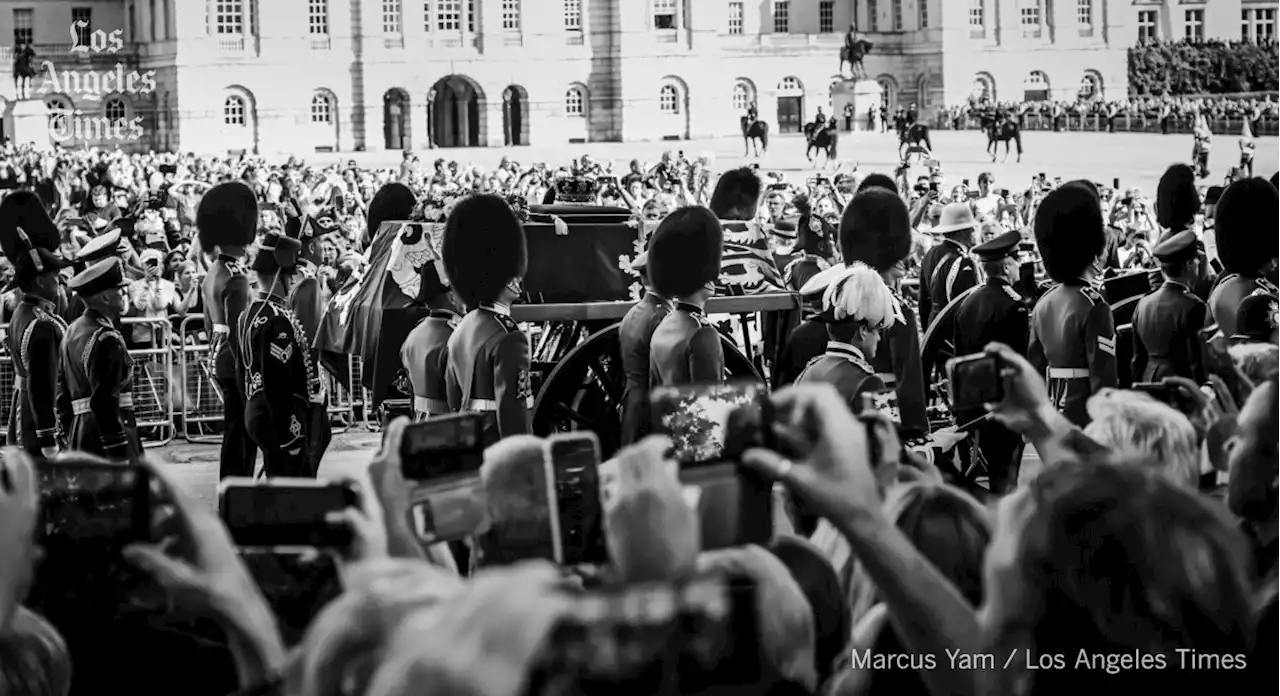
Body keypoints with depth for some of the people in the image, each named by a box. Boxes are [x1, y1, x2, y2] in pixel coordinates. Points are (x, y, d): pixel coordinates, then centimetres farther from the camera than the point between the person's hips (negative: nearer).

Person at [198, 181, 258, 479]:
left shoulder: (213, 271, 11)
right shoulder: (236, 277, -19)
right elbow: (237, 332, -23)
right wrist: (247, 377, -22)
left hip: (219, 361, 10)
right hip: (234, 364, -10)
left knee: (234, 432, 16)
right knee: (241, 434, -4)